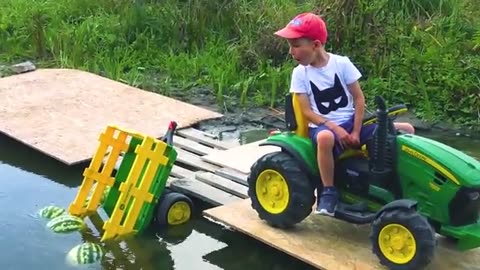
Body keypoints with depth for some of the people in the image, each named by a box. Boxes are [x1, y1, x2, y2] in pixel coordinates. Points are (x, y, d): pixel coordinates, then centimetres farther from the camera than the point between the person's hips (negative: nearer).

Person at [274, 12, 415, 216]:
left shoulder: (341, 63, -5)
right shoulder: (300, 73, -3)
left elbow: (359, 98, -1)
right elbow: (307, 112, -6)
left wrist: (356, 132, -12)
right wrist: (335, 128, -20)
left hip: (350, 121, 2)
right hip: (322, 126, -2)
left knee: (406, 130, -13)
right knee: (325, 138, -43)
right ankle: (328, 193, -23)